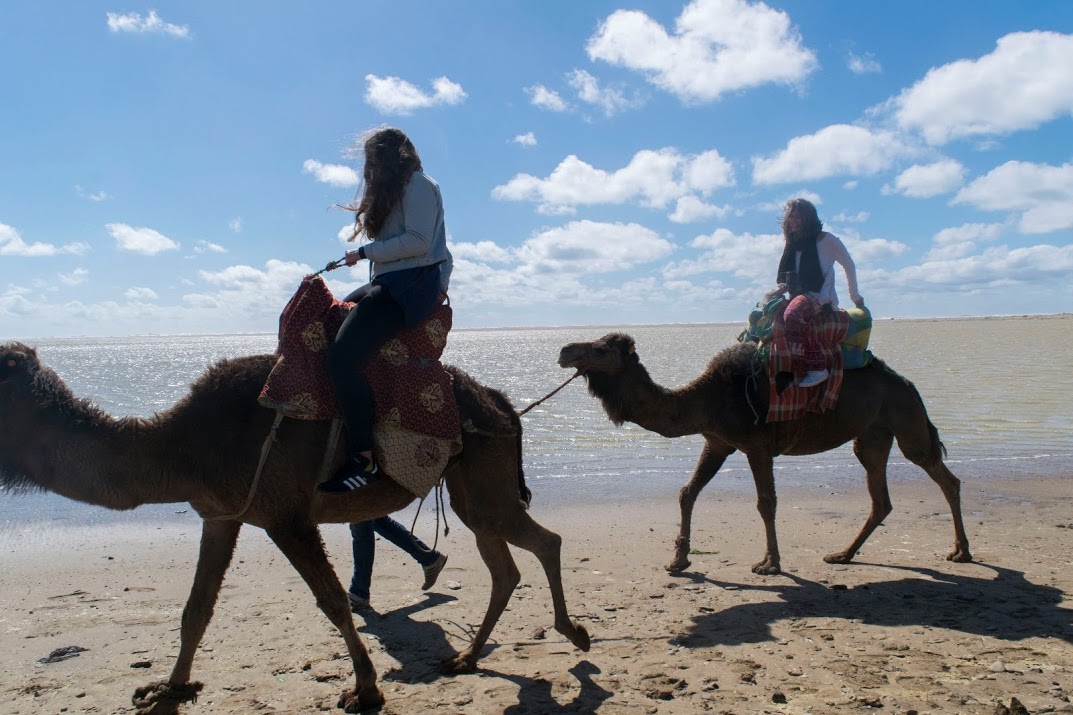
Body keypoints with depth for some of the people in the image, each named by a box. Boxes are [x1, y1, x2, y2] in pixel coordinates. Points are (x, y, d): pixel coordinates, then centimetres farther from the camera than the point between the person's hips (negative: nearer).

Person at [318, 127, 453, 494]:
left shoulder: (418, 185, -4)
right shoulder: (392, 191, 27)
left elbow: (419, 241, -17)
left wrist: (364, 253, -10)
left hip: (412, 284, -11)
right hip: (388, 283, 11)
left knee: (343, 356, -24)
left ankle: (363, 460, -22)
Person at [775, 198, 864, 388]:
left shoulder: (825, 239, 1)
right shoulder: (792, 244, 20)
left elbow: (849, 265, 8)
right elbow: (784, 276, 32)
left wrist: (854, 296, 12)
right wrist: (783, 286, 11)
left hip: (821, 297, -8)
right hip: (799, 297, 8)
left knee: (793, 315, -37)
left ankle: (817, 368, -36)